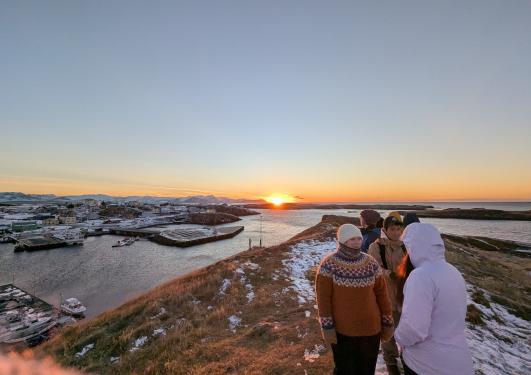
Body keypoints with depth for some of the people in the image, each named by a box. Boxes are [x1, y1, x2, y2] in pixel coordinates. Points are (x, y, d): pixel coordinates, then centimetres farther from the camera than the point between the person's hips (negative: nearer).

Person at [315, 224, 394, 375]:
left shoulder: (371, 263, -5)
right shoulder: (329, 264, -17)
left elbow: (382, 293, 3)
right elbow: (323, 297, -14)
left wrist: (388, 322, 6)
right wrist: (327, 326, -13)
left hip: (371, 329, 3)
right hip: (341, 331, -3)